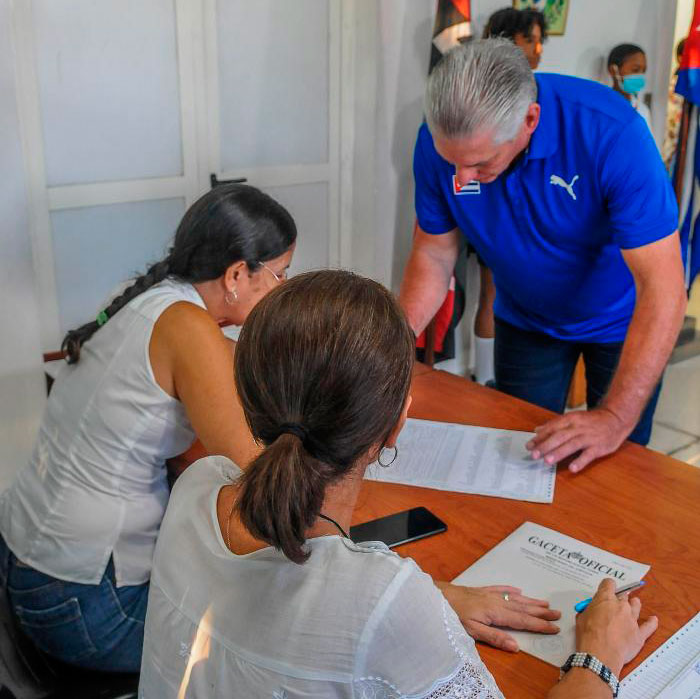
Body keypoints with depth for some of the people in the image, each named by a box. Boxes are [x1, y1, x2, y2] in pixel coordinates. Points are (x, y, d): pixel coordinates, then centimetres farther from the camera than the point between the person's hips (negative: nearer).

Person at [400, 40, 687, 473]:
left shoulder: (612, 133, -35)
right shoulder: (441, 139, -22)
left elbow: (663, 288, -36)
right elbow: (434, 255, -10)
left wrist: (615, 417, -42)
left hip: (620, 321, -2)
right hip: (525, 320, 3)